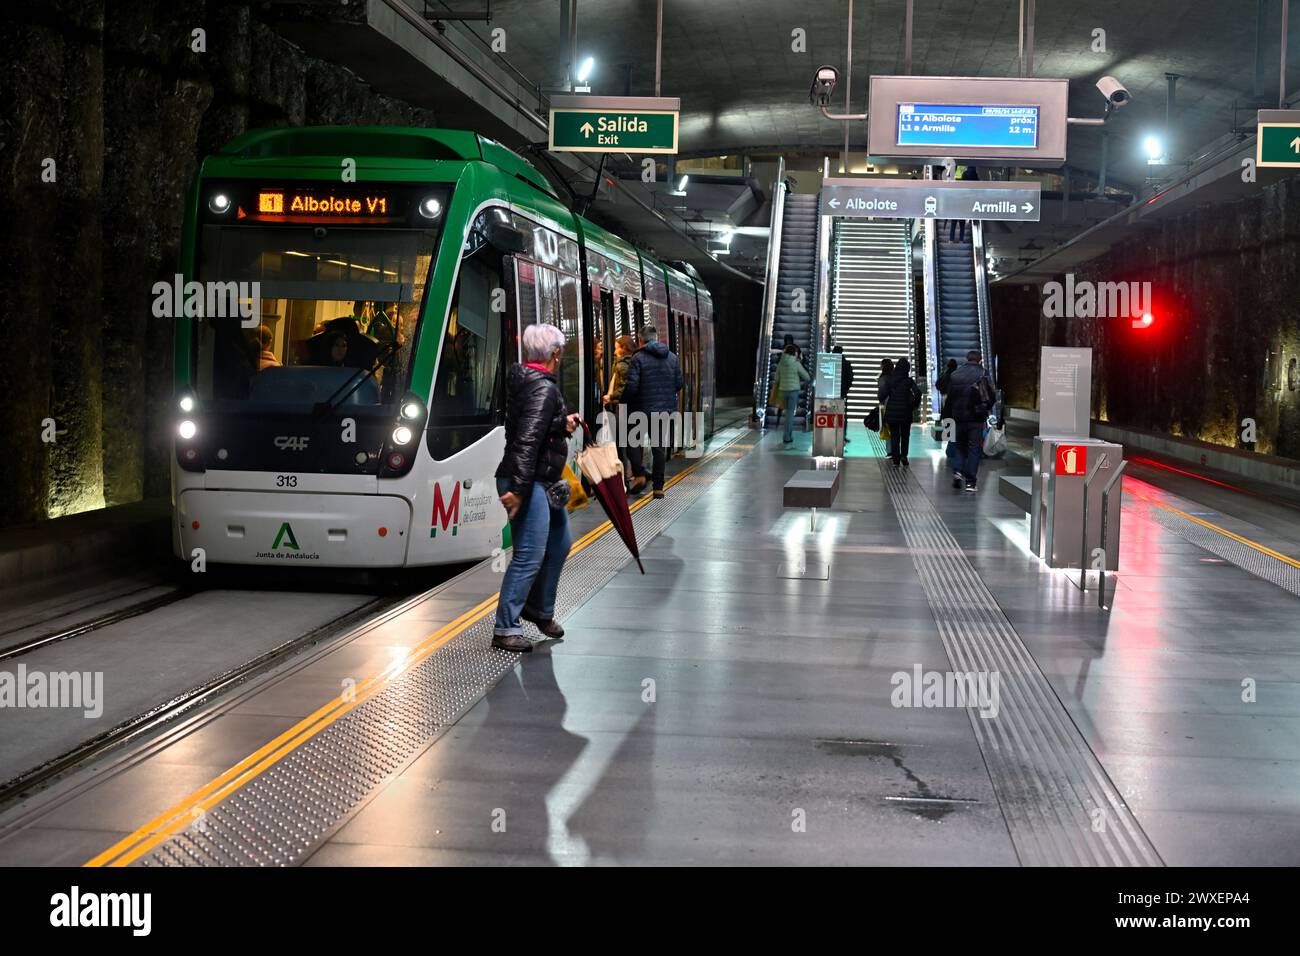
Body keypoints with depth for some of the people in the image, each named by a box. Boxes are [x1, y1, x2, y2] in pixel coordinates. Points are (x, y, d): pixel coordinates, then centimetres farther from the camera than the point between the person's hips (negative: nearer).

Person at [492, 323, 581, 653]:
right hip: (530, 483, -11)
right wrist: (518, 488, -29)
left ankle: (540, 609, 34)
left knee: (559, 544, 21)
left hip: (543, 483, 11)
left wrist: (562, 424, 21)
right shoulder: (544, 388, -18)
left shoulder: (523, 380, 12)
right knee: (529, 557, -8)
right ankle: (505, 628, -2)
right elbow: (527, 440, -26)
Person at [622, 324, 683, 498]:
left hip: (643, 408, -4)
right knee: (660, 447, 9)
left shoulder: (638, 358, -10)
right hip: (666, 409, 4)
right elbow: (679, 384, 8)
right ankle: (658, 486, 10)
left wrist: (624, 400, 2)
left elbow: (631, 386, -15)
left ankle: (639, 474, -3)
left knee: (634, 441, 14)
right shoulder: (672, 358, 5)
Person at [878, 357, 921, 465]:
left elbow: (882, 394, -8)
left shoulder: (890, 380, -2)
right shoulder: (909, 381, -6)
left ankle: (895, 458, 3)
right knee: (905, 435, 12)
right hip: (905, 412, -1)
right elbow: (917, 393, -18)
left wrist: (883, 402, 12)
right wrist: (914, 405, -3)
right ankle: (903, 456, -2)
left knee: (894, 435, 7)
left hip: (891, 411, 1)